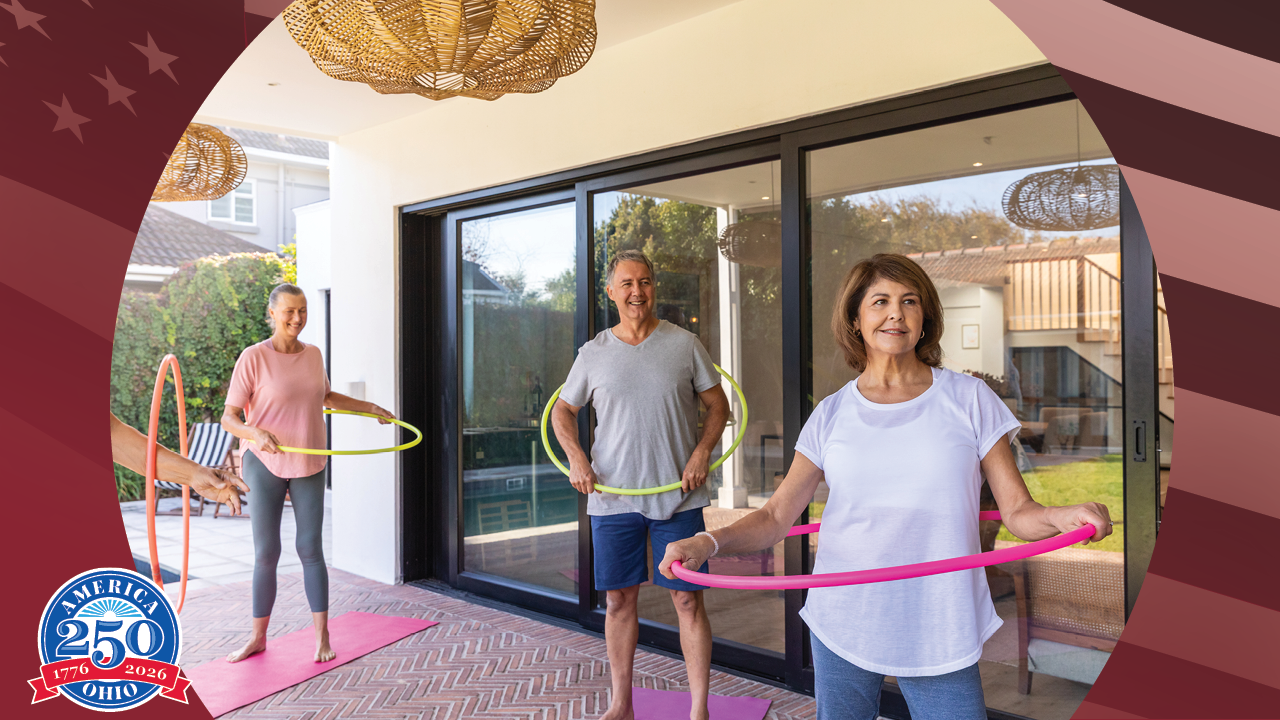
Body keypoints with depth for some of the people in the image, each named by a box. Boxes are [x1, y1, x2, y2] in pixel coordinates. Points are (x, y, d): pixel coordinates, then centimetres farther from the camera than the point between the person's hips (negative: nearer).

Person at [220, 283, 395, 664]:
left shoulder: (313, 354, 5)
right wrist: (256, 434, -30)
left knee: (310, 549, 4)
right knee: (265, 553, 2)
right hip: (265, 464, -3)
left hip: (309, 466, 3)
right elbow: (229, 417, -11)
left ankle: (322, 636, 13)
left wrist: (369, 407, 22)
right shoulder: (253, 357, -10)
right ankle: (258, 636, 20)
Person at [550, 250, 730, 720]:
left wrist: (701, 453, -8)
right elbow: (563, 410, 14)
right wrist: (575, 457, -2)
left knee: (687, 598, 2)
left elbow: (718, 405, 7)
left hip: (678, 498, -1)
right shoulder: (593, 353, 5)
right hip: (612, 498, 2)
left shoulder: (684, 344, 1)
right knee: (619, 600, 10)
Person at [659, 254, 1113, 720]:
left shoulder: (969, 400, 0)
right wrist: (708, 543, -16)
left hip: (940, 634, -1)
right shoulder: (832, 415, 2)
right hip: (841, 625, 1)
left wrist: (1065, 517, -23)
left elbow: (1018, 512, -1)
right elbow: (776, 516, 0)